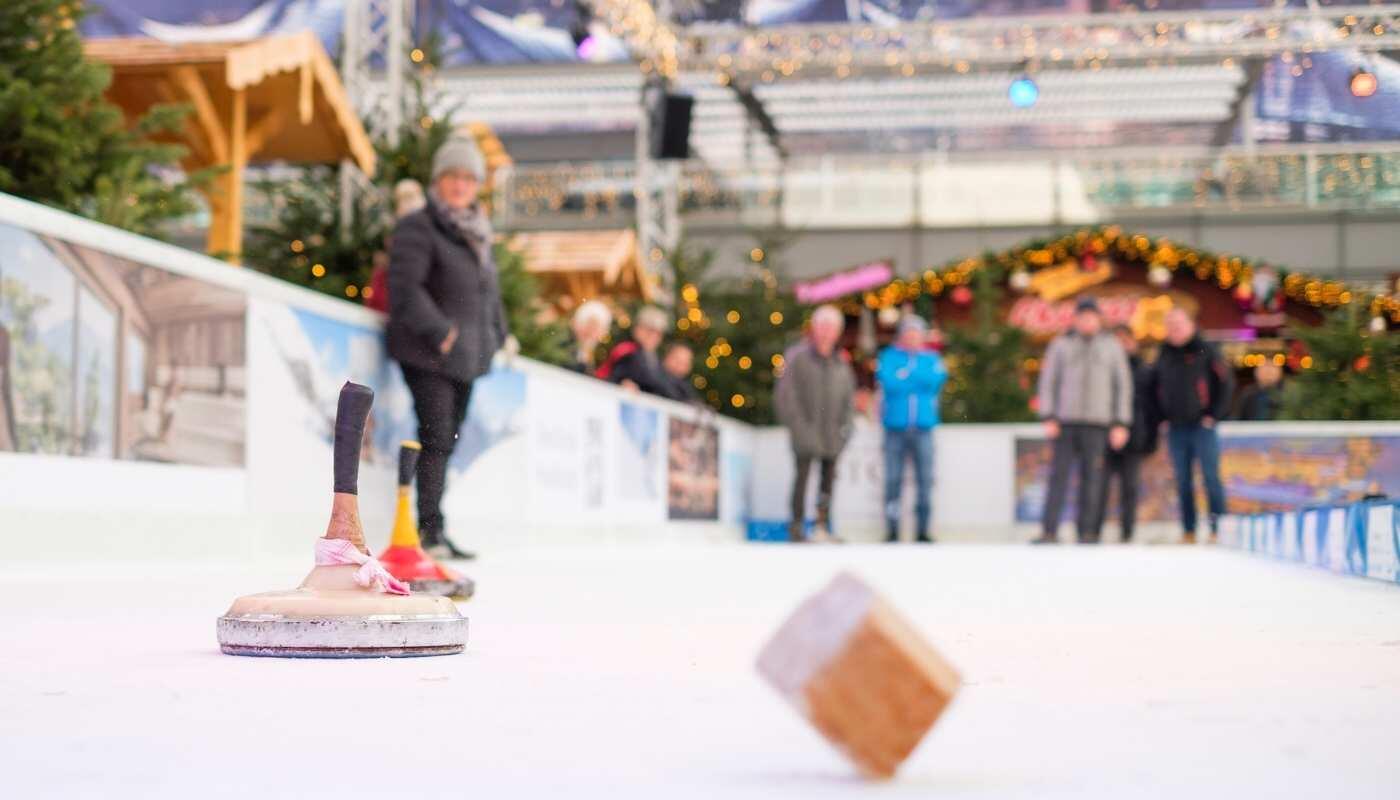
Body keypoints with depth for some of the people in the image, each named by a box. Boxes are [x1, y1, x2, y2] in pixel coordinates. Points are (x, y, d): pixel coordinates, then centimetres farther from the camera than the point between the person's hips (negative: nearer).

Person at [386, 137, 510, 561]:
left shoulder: (477, 232, 18)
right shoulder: (418, 227, -8)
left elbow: (488, 289, 27)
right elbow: (405, 287, -17)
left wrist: (499, 336, 20)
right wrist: (439, 332, -19)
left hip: (466, 356, 8)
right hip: (426, 353, -8)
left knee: (447, 440, 9)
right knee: (436, 437, -14)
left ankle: (435, 531, 13)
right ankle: (430, 528, -11)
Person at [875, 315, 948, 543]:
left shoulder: (932, 359, 12)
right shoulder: (889, 357, 7)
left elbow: (935, 380, -6)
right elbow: (889, 383, -10)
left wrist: (905, 375, -5)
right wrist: (919, 379, -3)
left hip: (923, 428, 2)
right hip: (895, 427, -1)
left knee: (925, 478, -1)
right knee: (893, 479, -3)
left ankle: (922, 529, 5)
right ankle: (892, 529, 2)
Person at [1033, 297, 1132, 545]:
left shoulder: (1112, 347, 8)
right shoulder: (1060, 345, 7)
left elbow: (1123, 386, 7)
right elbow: (1048, 382, 6)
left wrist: (1121, 425, 0)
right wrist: (1049, 419, -5)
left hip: (1097, 424, 0)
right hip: (1066, 421, 0)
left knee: (1091, 479, 0)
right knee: (1059, 476, -5)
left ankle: (1087, 533, 5)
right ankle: (1049, 532, -6)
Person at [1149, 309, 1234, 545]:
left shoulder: (1205, 352, -2)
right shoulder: (1164, 356, 13)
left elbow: (1226, 382, -3)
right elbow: (1155, 388, 22)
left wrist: (1213, 415, -7)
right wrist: (1163, 417, 11)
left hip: (1202, 426, -5)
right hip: (1175, 429, 5)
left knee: (1211, 477, -6)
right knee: (1182, 481, 5)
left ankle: (1217, 528, -2)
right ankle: (1188, 531, 9)